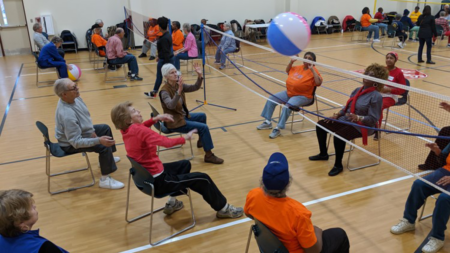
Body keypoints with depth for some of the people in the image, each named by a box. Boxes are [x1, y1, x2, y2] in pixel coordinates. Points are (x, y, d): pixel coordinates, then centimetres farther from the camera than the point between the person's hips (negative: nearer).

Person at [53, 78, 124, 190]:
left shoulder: (75, 98, -13)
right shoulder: (67, 115, -40)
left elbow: (85, 116, 7)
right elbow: (76, 142, -36)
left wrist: (92, 131, -2)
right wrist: (98, 140, -39)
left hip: (81, 131, 10)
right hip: (70, 144, -10)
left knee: (105, 128, 21)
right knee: (104, 146, -21)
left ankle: (107, 159, 40)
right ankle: (105, 180, -8)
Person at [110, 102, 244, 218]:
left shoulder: (126, 129, -2)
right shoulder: (139, 130, -28)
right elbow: (166, 142, -36)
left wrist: (155, 119, 5)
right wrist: (184, 138, -19)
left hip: (146, 175, 10)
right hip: (157, 181, -10)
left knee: (185, 164, 29)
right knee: (202, 179, -1)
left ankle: (172, 202, 32)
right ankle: (223, 208, 19)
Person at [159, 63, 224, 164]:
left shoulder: (179, 85, 0)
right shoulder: (164, 91, -24)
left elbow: (195, 87, 0)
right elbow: (171, 105, -43)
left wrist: (199, 75, -16)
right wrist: (179, 91, -54)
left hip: (183, 116, 9)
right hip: (174, 122, -9)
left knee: (202, 116, 26)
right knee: (204, 127, -16)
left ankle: (201, 141, 43)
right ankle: (209, 155, -8)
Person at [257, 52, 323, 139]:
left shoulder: (313, 71, -11)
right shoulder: (298, 67, 9)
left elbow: (319, 83, -29)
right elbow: (287, 71, 28)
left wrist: (312, 70, -27)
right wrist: (291, 62, 12)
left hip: (303, 96, -8)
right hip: (289, 92, 8)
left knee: (287, 106, -33)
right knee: (271, 99, 2)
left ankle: (278, 129, -24)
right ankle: (268, 122, 9)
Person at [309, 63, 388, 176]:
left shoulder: (376, 97, -15)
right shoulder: (357, 90, 7)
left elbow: (373, 119, -18)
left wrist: (358, 118, -33)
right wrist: (337, 115, 0)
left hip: (361, 126, -8)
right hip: (345, 120, 8)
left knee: (339, 135, -34)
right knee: (320, 125, 0)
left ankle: (338, 165, -10)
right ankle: (323, 154, 18)